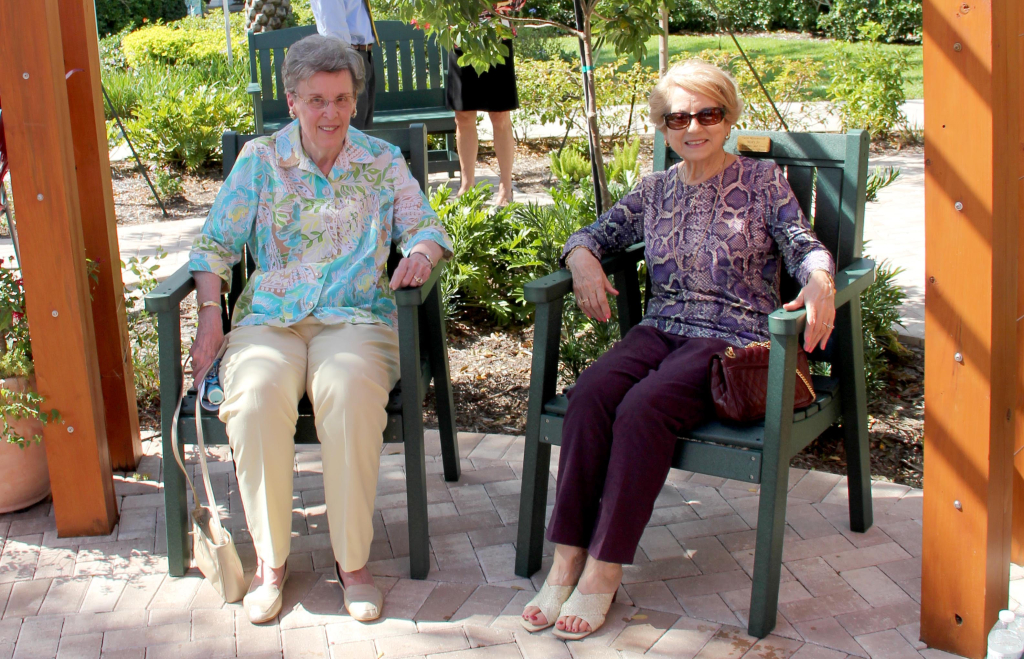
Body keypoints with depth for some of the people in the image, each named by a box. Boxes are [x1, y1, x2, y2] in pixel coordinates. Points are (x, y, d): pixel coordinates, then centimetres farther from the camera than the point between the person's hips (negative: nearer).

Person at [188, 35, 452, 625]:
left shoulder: (383, 162, 15)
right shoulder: (261, 160, 13)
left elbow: (427, 230, 11)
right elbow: (216, 244, 10)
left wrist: (422, 252, -14)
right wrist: (211, 320, -5)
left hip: (356, 317, -1)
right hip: (268, 317, 1)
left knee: (349, 389, -36)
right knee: (257, 395, -33)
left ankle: (354, 559, -19)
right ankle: (271, 559, -14)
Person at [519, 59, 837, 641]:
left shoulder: (763, 181, 8)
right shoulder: (655, 192, 18)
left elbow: (804, 245, -2)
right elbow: (592, 235, 20)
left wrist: (819, 279, -26)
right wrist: (584, 259, -4)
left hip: (734, 337, -4)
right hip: (660, 329, 4)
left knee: (644, 406, -32)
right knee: (590, 393, -27)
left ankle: (605, 571, -25)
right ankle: (566, 562, -26)